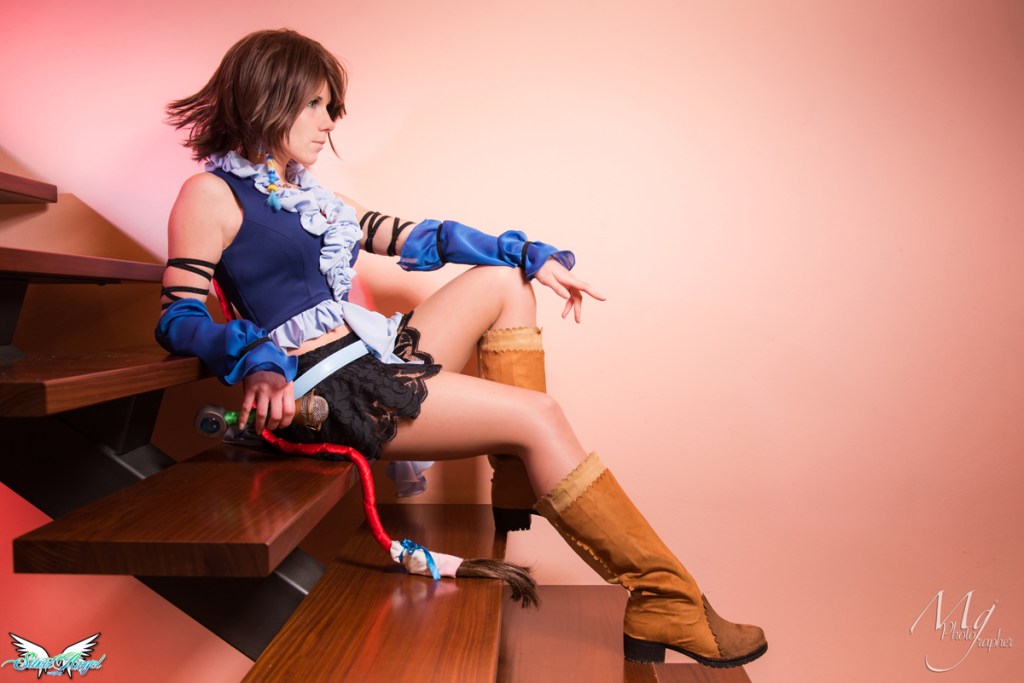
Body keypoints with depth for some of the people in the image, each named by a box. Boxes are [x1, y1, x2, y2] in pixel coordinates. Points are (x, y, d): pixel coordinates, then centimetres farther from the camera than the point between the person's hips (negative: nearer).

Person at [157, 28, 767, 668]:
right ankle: (666, 601, -10)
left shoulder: (309, 195, 20)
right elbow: (178, 318, -10)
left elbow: (416, 238, 18)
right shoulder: (212, 194, -3)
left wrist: (533, 254, 10)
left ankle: (519, 488, 2)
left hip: (372, 356, 9)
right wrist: (256, 361, -31)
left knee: (506, 277, 7)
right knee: (536, 415, -17)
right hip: (323, 386, -9)